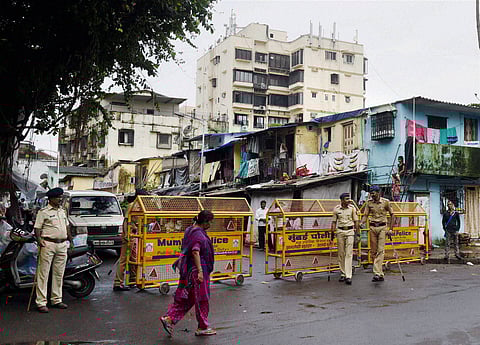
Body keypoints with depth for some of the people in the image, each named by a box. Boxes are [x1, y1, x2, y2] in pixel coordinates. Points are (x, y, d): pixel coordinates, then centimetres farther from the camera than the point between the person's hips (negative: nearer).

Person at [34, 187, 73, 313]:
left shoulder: (62, 211, 17)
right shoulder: (43, 212, -2)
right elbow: (37, 228, -7)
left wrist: (70, 239, 20)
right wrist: (39, 240, -20)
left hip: (62, 245, 7)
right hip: (48, 245, -6)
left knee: (59, 274, 10)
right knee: (43, 274, -5)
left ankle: (56, 300, 19)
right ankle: (41, 303, -2)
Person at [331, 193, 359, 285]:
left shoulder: (352, 208, 0)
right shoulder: (336, 209, 2)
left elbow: (356, 221, 4)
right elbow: (334, 221, 7)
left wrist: (357, 232, 0)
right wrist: (332, 232, 4)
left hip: (350, 231, -2)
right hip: (340, 231, 2)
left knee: (349, 254, -7)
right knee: (341, 253, 7)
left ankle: (348, 276, -10)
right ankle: (343, 274, 18)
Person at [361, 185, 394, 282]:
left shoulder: (385, 201, -3)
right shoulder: (369, 202, 5)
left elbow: (391, 215, 5)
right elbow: (366, 215, 6)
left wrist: (391, 229, 1)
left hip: (382, 227, -3)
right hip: (372, 227, 3)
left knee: (380, 250, -11)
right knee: (374, 251, 2)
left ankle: (377, 273, -16)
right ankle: (380, 274, 11)